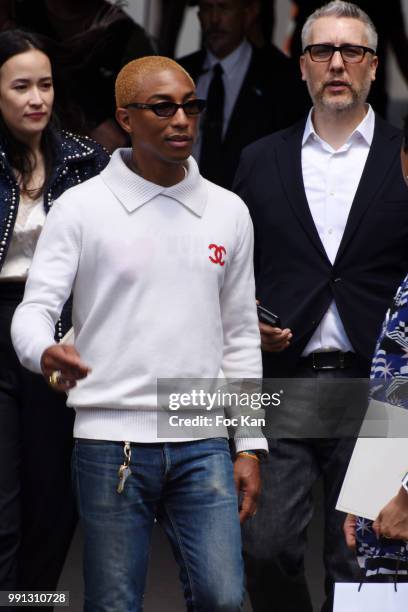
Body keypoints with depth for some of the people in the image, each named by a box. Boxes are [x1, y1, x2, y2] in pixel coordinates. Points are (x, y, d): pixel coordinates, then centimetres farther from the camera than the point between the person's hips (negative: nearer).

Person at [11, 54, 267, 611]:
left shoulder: (228, 212, 10)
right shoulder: (82, 207, -1)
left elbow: (241, 337, 15)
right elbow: (34, 309, -6)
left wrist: (250, 445, 11)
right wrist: (45, 353, -31)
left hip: (201, 443, 3)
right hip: (112, 440, -3)